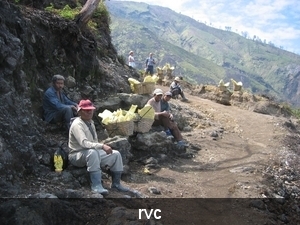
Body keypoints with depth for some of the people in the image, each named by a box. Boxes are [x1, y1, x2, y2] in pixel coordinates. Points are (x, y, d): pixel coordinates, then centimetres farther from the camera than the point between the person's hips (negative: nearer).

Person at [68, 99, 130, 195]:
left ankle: (116, 183, 8)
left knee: (116, 154, -2)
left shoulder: (91, 122, 10)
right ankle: (96, 185, -38)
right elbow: (84, 143, -33)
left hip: (93, 153, 9)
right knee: (92, 152, -40)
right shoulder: (77, 124, -18)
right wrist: (102, 146, -42)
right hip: (77, 156, -9)